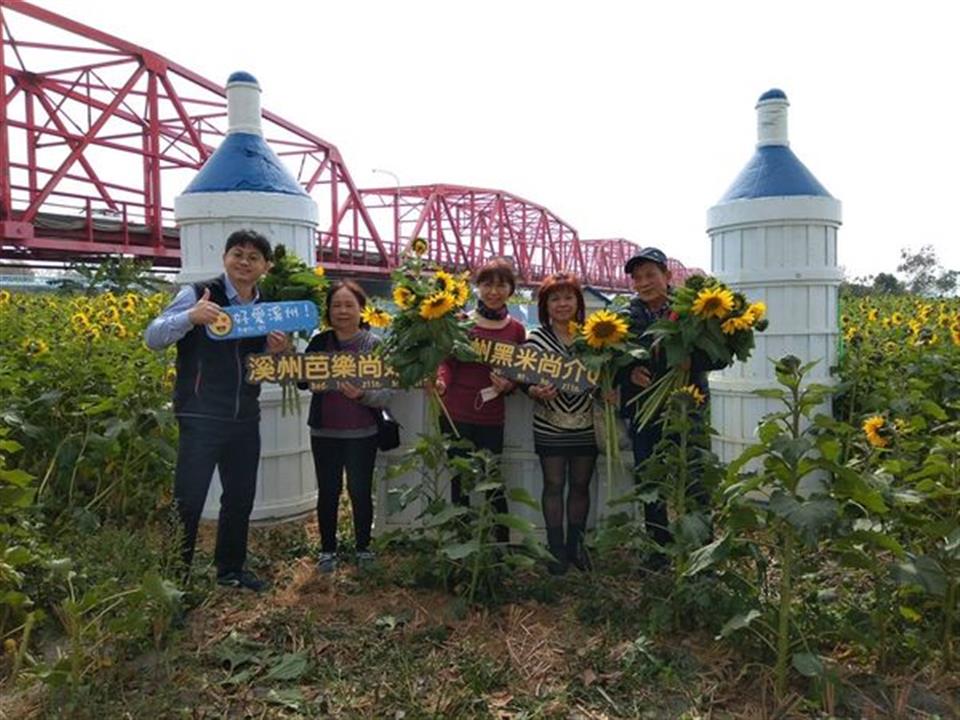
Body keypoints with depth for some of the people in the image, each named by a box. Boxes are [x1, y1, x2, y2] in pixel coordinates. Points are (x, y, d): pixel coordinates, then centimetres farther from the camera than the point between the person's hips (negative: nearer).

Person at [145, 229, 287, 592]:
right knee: (188, 501, -3)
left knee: (241, 498, 15)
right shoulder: (198, 293, -6)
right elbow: (152, 337, -11)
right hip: (201, 418, -6)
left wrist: (275, 352, -4)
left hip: (245, 420, 6)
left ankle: (230, 569, 32)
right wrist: (190, 316, -29)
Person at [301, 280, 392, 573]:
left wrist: (362, 394, -27)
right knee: (328, 492, 10)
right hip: (324, 432, 2)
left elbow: (385, 394, -9)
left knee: (360, 491, 7)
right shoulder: (319, 343, 3)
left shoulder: (374, 345, -5)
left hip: (361, 434, -2)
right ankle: (327, 549, 26)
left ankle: (363, 548, 26)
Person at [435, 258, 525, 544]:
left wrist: (508, 384, -13)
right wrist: (441, 381, -20)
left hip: (492, 418, 1)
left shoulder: (516, 330, 5)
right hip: (456, 414, 0)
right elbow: (448, 361, 0)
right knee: (459, 483, 9)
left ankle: (503, 543, 18)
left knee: (493, 485, 3)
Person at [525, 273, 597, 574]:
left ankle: (575, 544, 29)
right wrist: (537, 391, -24)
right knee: (554, 484, 7)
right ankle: (556, 547, 21)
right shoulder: (536, 338, -4)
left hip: (585, 424, 2)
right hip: (550, 425, -2)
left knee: (581, 484, 12)